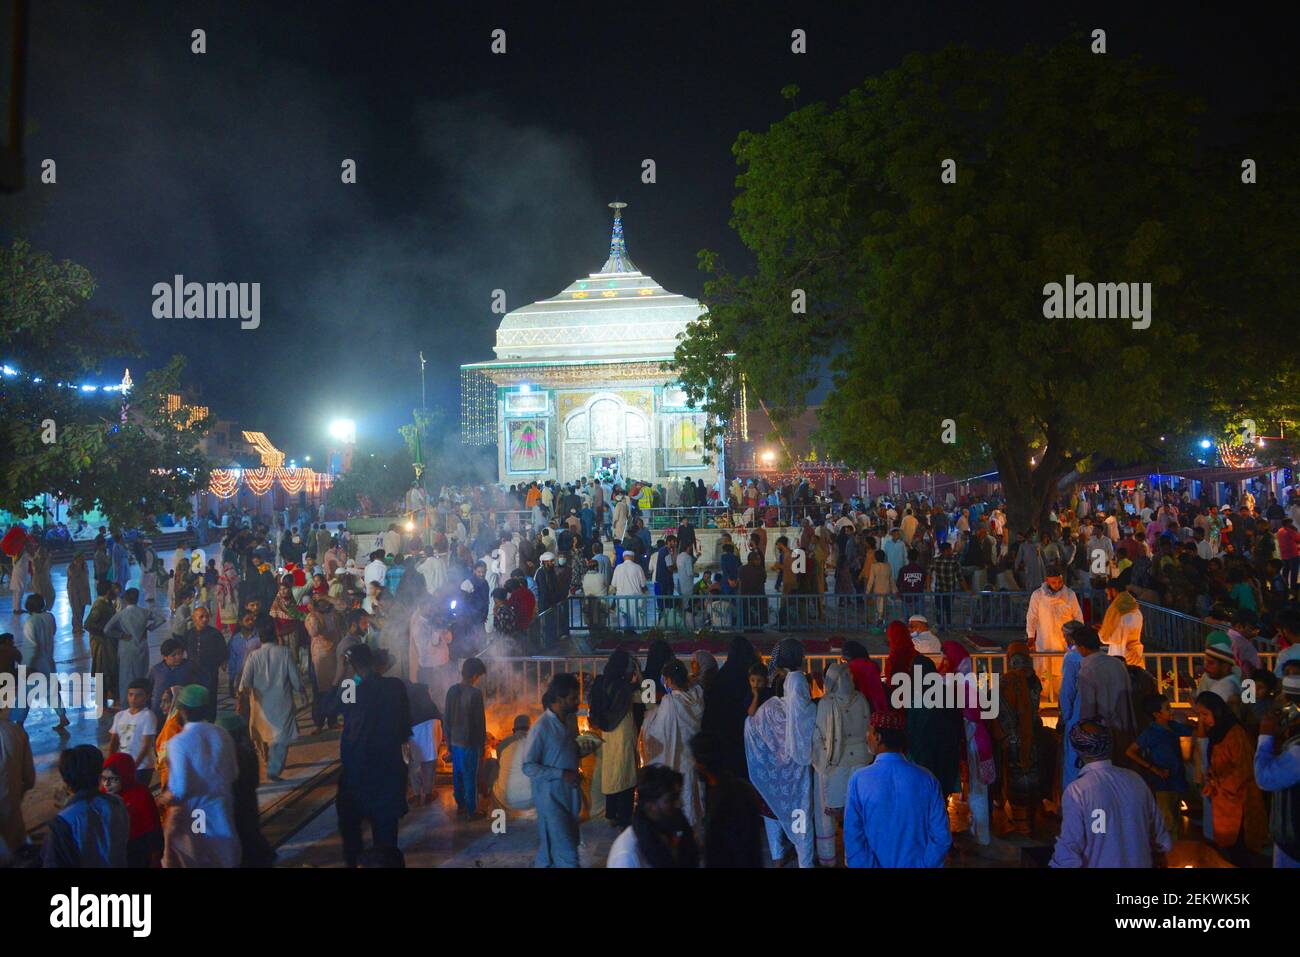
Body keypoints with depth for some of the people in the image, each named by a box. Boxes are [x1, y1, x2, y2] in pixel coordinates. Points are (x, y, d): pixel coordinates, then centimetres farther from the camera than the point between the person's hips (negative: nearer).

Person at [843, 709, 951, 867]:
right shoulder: (926, 779, -10)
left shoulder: (859, 780, -14)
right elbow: (941, 838, -9)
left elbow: (852, 840, -14)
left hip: (877, 864, -1)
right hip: (917, 864, 1)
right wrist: (924, 865, -1)